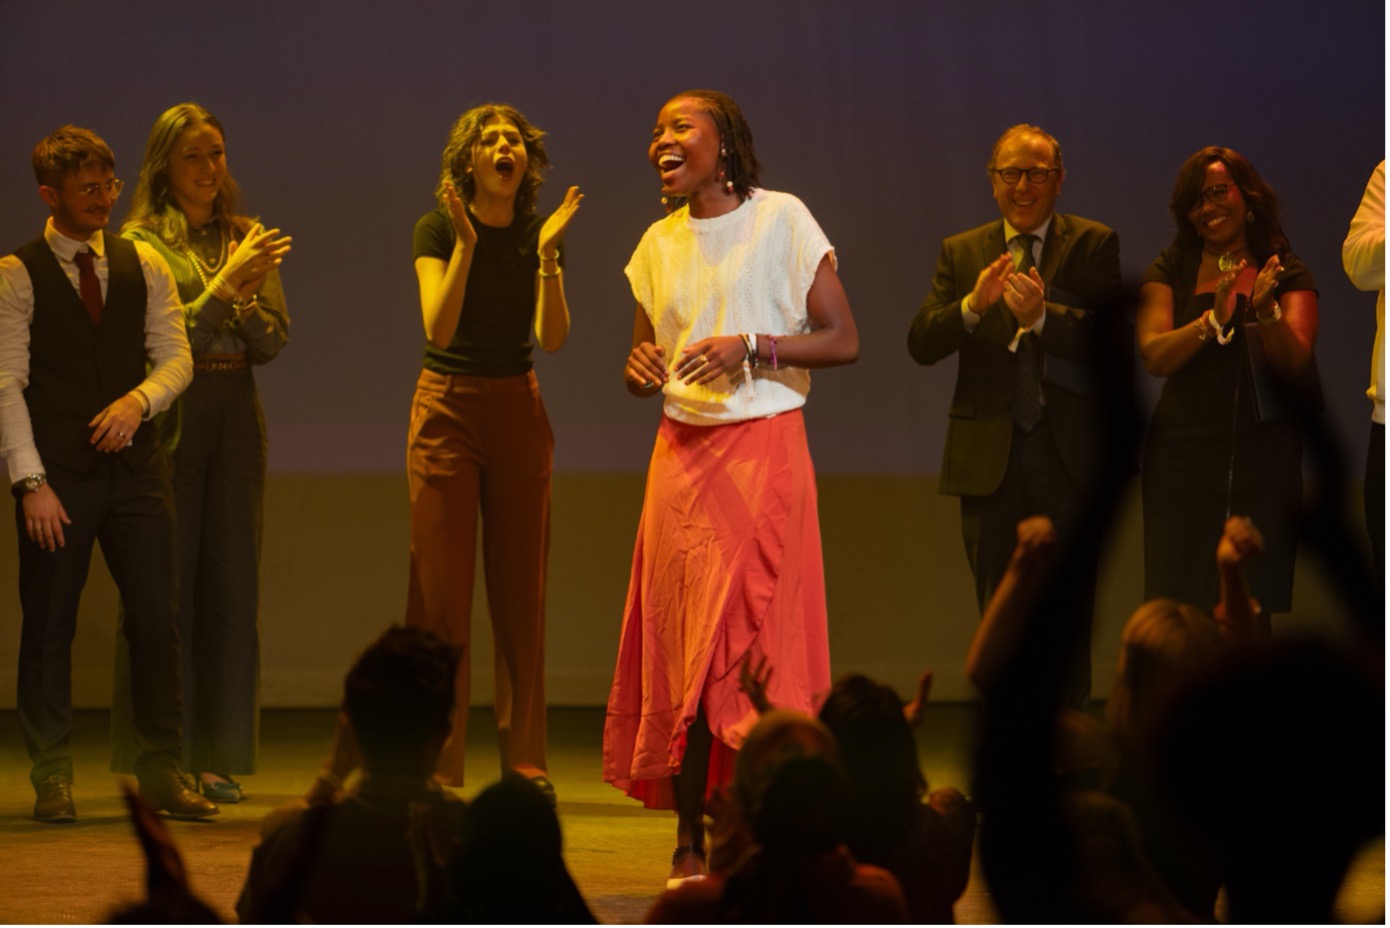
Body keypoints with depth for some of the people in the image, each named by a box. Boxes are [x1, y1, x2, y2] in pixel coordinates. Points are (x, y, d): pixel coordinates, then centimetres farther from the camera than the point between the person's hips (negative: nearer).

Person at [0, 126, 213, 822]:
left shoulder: (143, 266, 11)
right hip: (57, 473, -3)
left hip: (135, 464, 3)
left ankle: (160, 773, 7)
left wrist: (139, 400, -14)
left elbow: (176, 357, 8)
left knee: (157, 618, 0)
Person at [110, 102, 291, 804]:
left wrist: (246, 298, -10)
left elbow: (275, 340, 9)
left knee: (231, 582, 4)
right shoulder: (142, 240, -2)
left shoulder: (246, 238, 13)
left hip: (235, 416, 5)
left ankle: (217, 758, 9)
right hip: (168, 417, -5)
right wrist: (224, 281, -17)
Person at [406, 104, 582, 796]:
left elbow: (553, 338, -7)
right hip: (448, 408, -3)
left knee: (521, 590, 4)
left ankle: (524, 761, 8)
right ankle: (437, 768, -2)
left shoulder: (538, 232, 3)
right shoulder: (438, 228, -6)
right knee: (442, 589, -4)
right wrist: (466, 244, -25)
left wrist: (548, 253, -18)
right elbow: (439, 329, -18)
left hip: (518, 411, 3)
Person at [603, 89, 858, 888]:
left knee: (759, 641, -8)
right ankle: (691, 838, 5)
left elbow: (844, 340, -4)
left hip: (765, 448, -4)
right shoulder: (660, 244, 12)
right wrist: (640, 368, -3)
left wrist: (750, 348, -16)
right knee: (681, 643, 0)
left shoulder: (781, 221, -3)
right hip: (684, 454, 4)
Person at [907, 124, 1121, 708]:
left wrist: (1042, 316, -24)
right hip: (989, 457, 2)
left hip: (1068, 455, -2)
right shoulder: (961, 254, 11)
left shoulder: (1093, 245, 3)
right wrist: (973, 305, -18)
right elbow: (921, 344, -1)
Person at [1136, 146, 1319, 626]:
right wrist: (1213, 320, -22)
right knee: (1177, 606, -3)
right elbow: (1154, 356, -6)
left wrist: (1266, 311, -26)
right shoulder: (1170, 272, 8)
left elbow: (1294, 362, -8)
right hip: (1182, 456, 1)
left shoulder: (1288, 275, 5)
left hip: (1262, 456, -1)